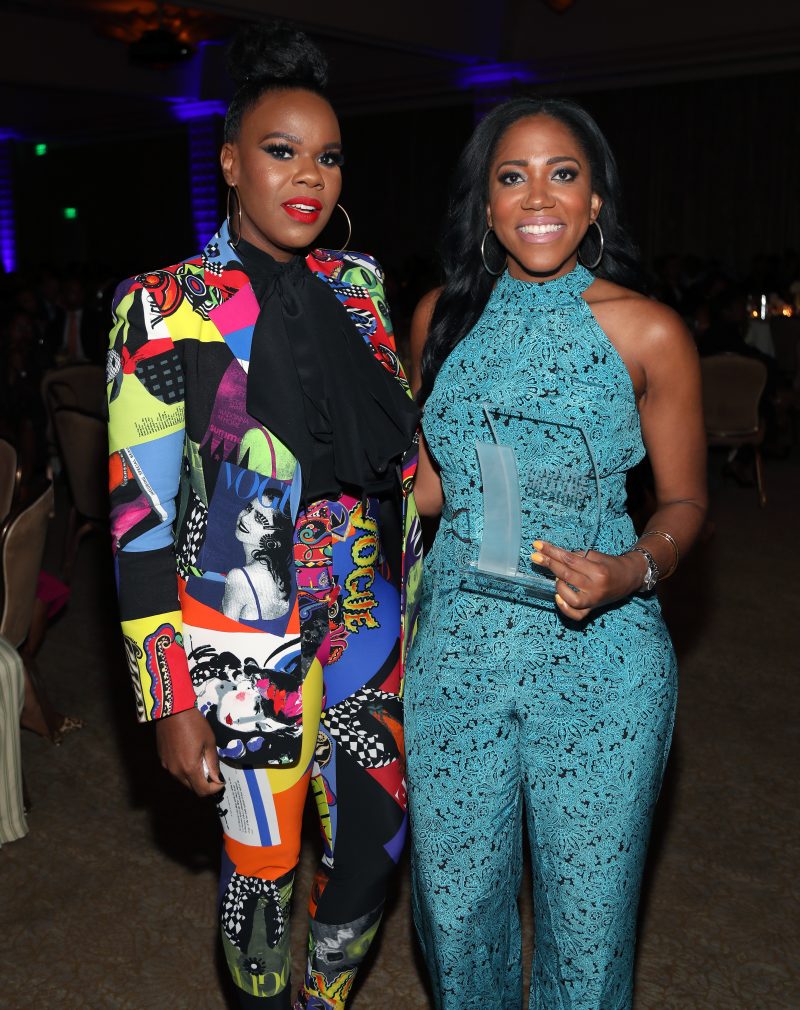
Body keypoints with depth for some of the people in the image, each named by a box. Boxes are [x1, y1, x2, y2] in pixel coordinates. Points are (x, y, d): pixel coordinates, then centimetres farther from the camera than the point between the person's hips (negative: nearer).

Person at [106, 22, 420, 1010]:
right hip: (247, 631, -5)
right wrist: (171, 700, -12)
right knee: (264, 859, 10)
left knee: (375, 841, 14)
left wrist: (416, 598, 12)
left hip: (369, 622, 5)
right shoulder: (164, 308, -10)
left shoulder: (359, 286, 5)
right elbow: (141, 514, -11)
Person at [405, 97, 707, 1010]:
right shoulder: (444, 315, 4)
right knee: (453, 902, 15)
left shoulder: (647, 333, -6)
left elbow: (684, 500, 0)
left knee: (586, 918, 12)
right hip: (457, 650, 3)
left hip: (597, 663, -3)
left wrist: (631, 572, -18)